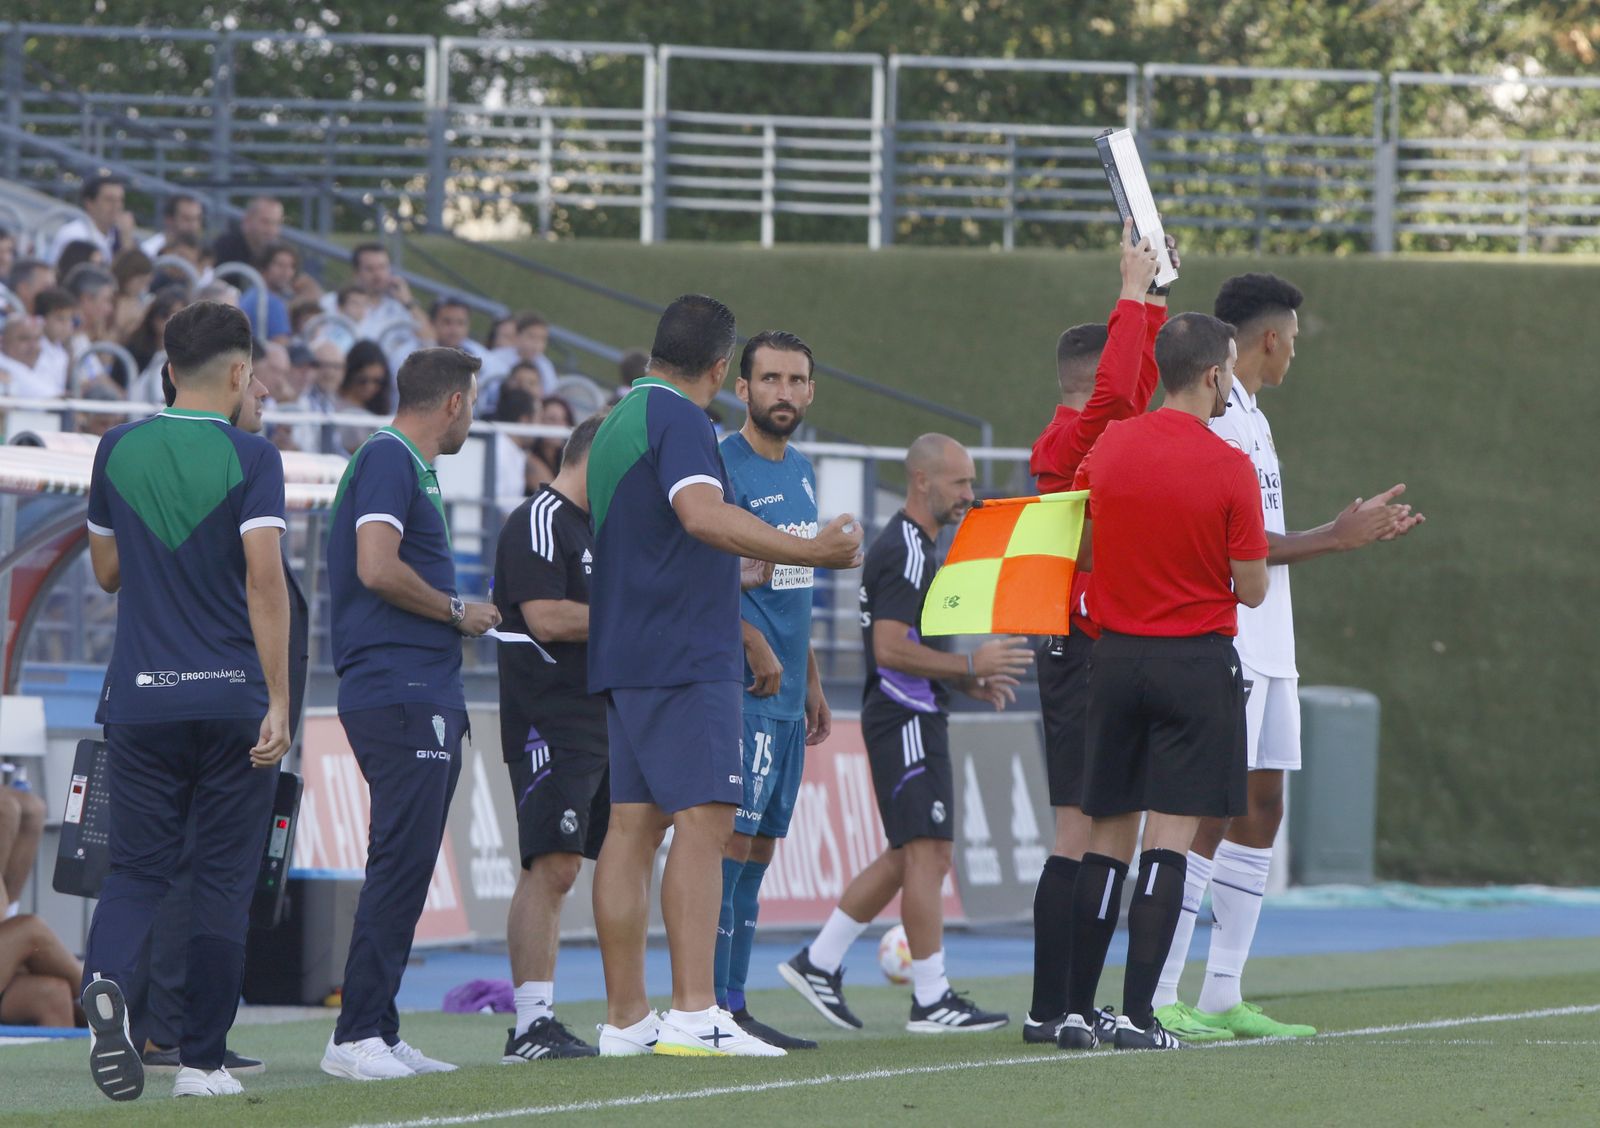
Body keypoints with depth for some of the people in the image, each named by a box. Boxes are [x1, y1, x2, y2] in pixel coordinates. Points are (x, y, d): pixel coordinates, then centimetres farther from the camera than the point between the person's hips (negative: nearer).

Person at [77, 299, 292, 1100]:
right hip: (233, 700, -3)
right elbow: (265, 579, -15)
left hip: (142, 703, 3)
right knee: (224, 882, 7)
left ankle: (105, 979, -22)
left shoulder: (119, 451, 6)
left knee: (136, 871, 9)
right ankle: (202, 1059, 7)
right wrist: (279, 702, -15)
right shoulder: (249, 457, -6)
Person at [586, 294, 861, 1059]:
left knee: (633, 824, 8)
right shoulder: (678, 420, -10)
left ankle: (625, 1018, 8)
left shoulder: (619, 420, 20)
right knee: (703, 819, -14)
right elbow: (704, 514, -27)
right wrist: (810, 553, -28)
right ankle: (693, 1016, -22)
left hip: (624, 653, 10)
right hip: (684, 658, -10)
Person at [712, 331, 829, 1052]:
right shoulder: (723, 466, -10)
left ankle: (733, 1004, 12)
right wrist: (754, 644, -22)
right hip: (739, 691, -9)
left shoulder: (801, 472, 17)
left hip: (784, 693, 9)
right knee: (730, 840, -12)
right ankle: (713, 1008, -13)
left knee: (759, 845, 9)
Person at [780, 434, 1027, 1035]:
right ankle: (931, 1001, -9)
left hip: (915, 718, 11)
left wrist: (966, 681, 16)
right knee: (927, 854, -10)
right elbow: (890, 649, -23)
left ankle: (818, 962, 18)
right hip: (906, 721, -11)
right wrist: (969, 666, -19)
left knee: (908, 858, 14)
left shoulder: (911, 547, 19)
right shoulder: (904, 553, -15)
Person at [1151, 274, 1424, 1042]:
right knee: (1209, 815, -10)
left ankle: (1222, 997, 12)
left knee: (1261, 809, 9)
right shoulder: (1213, 419, -13)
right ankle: (1156, 998, -8)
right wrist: (1333, 539, -15)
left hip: (1266, 652, 10)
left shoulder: (1250, 418, 19)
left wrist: (1351, 532, 22)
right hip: (1222, 651, -10)